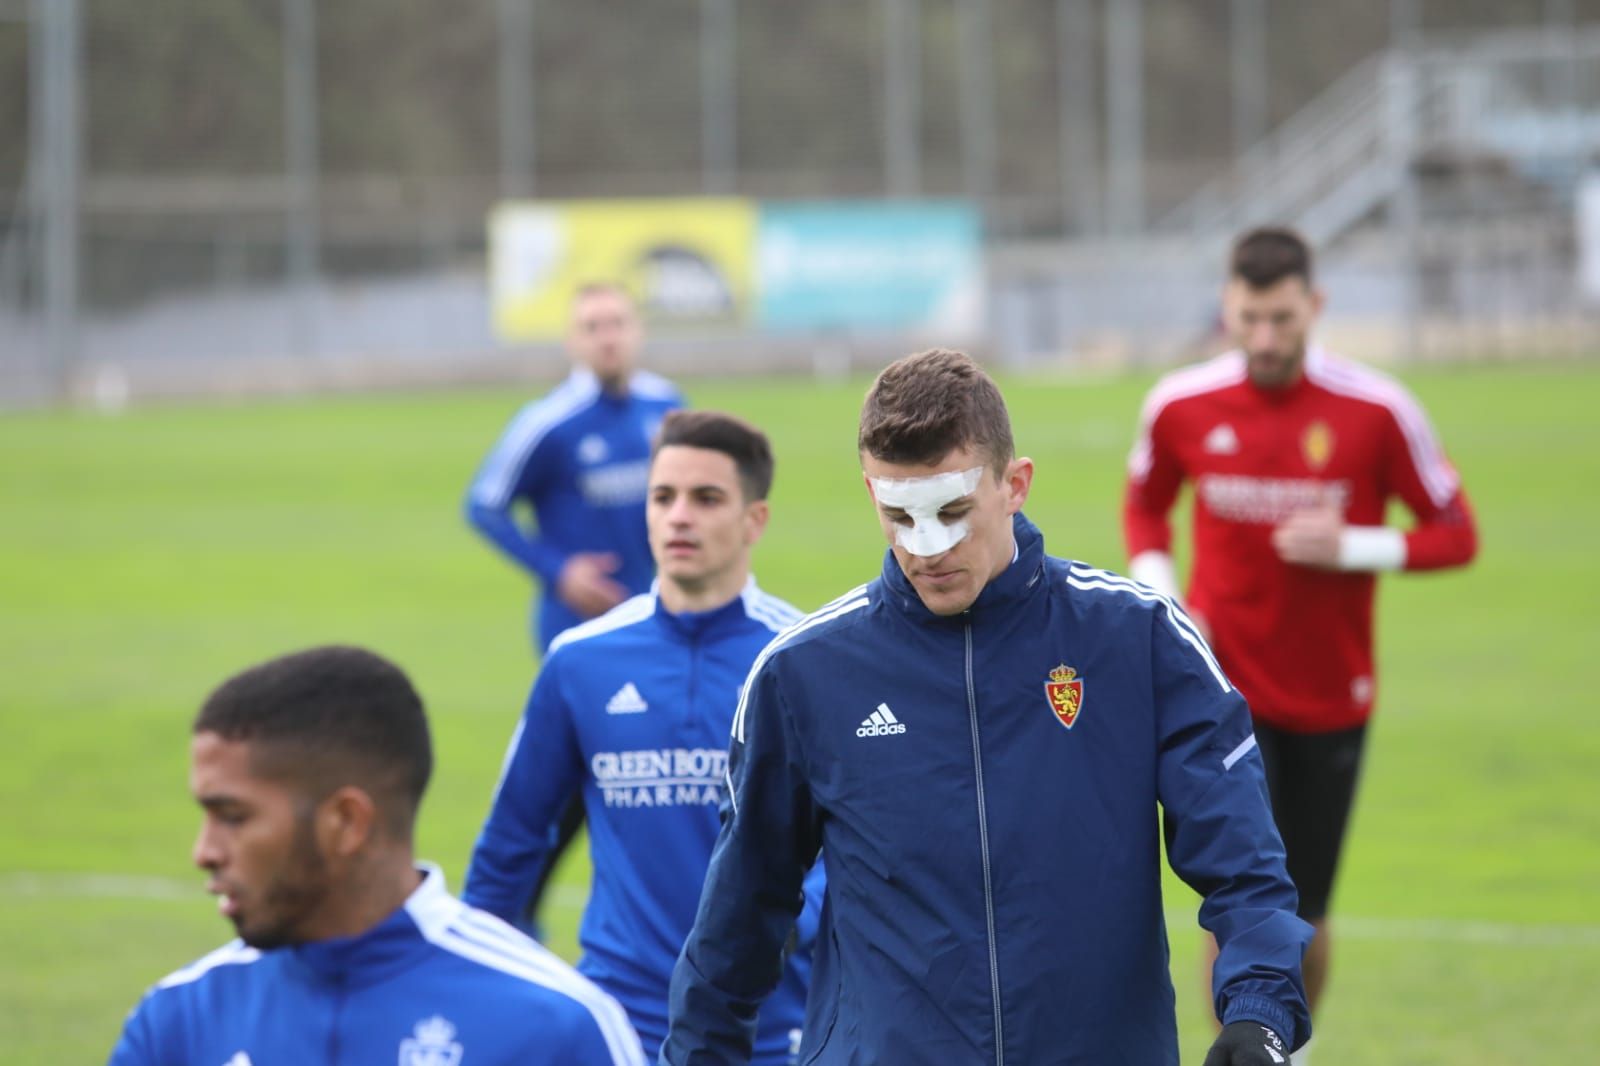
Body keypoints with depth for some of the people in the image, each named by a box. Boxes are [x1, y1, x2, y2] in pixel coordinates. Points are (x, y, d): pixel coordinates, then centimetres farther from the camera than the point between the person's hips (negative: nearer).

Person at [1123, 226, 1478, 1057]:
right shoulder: (1180, 407, -5)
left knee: (1304, 922, 11)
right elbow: (1144, 507, 14)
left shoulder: (1376, 411, -11)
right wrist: (1163, 603, -3)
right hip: (1226, 686, 0)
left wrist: (1350, 546, -21)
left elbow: (1455, 535, -4)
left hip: (1331, 699, 0)